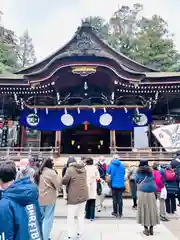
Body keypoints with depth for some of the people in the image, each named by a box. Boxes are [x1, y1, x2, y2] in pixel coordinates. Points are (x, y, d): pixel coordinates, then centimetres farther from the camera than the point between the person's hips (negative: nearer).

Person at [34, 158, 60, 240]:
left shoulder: (38, 172, 7)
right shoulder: (51, 172, -14)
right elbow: (58, 184, -11)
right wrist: (56, 189, 6)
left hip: (39, 198, 7)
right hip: (49, 198, -7)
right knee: (48, 219, 5)